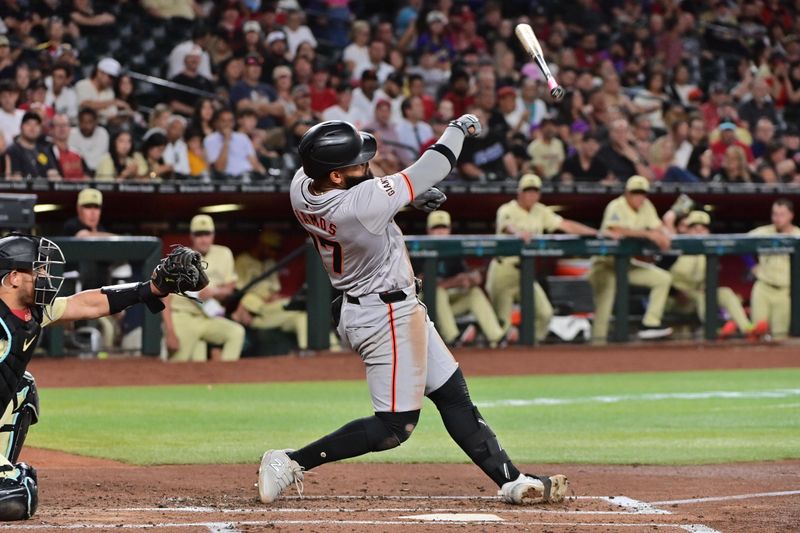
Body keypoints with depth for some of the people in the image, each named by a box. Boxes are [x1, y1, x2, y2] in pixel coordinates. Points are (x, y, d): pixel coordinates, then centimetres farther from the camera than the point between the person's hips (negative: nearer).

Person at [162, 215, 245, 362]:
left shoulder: (224, 254, 3)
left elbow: (229, 288, 12)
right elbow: (165, 299, -9)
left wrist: (214, 291, -12)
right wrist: (170, 333, -18)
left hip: (208, 318, 4)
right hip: (182, 318, -3)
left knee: (236, 332, -22)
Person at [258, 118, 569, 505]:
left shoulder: (301, 186, -10)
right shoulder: (364, 203, -32)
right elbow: (433, 170, -22)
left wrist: (407, 193, 1)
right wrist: (459, 127, -4)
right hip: (386, 317, -10)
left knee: (453, 395, 13)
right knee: (393, 426, -1)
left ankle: (511, 481, 18)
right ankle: (292, 463, -2)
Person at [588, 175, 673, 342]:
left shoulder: (645, 205, 4)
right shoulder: (616, 207, -17)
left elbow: (658, 228, 0)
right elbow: (617, 231, -34)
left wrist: (662, 237, -25)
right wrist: (648, 234, -35)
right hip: (607, 264, -7)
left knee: (664, 278, 0)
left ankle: (650, 324, -2)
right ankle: (598, 341, -15)